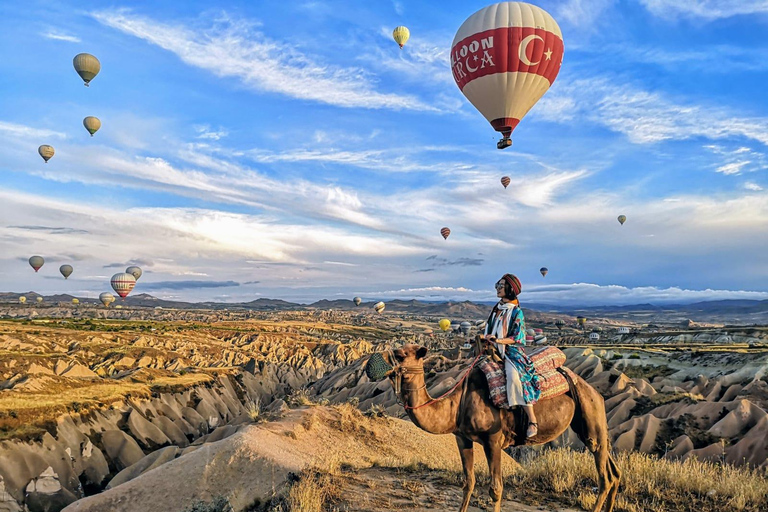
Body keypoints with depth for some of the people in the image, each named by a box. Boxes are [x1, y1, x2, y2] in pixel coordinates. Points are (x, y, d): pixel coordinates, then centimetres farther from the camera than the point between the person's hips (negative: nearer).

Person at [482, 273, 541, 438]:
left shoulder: (516, 311, -5)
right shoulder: (497, 309, 14)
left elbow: (517, 338, -10)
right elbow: (490, 329, 19)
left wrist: (499, 340, -22)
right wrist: (487, 339, 0)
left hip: (512, 350, -8)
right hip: (495, 350, 8)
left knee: (514, 375, -31)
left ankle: (532, 419, -23)